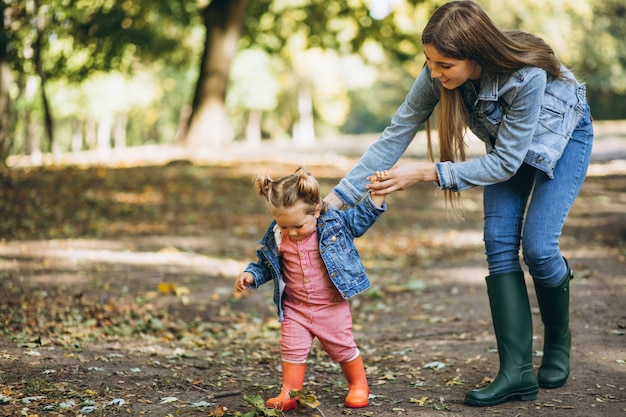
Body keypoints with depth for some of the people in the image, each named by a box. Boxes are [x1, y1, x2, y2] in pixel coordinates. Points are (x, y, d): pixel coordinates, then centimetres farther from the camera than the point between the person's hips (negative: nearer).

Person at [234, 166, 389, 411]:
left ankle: (359, 386, 32)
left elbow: (361, 218, -1)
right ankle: (289, 393, 14)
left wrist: (377, 194, -11)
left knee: (343, 348, 11)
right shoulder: (276, 238, -8)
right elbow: (265, 263, 6)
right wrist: (250, 275, -11)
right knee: (292, 349, -2)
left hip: (332, 307, -2)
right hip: (295, 309, 2)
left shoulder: (334, 223, -12)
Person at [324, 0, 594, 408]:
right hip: (507, 143, 5)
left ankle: (559, 337, 14)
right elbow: (396, 135, -21)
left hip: (562, 137, -5)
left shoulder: (526, 76, -41)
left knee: (537, 246, -16)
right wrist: (336, 197, -24)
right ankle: (517, 371, -10)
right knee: (499, 243, -11)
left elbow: (504, 163, -32)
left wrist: (427, 172, -38)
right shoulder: (439, 74, -27)